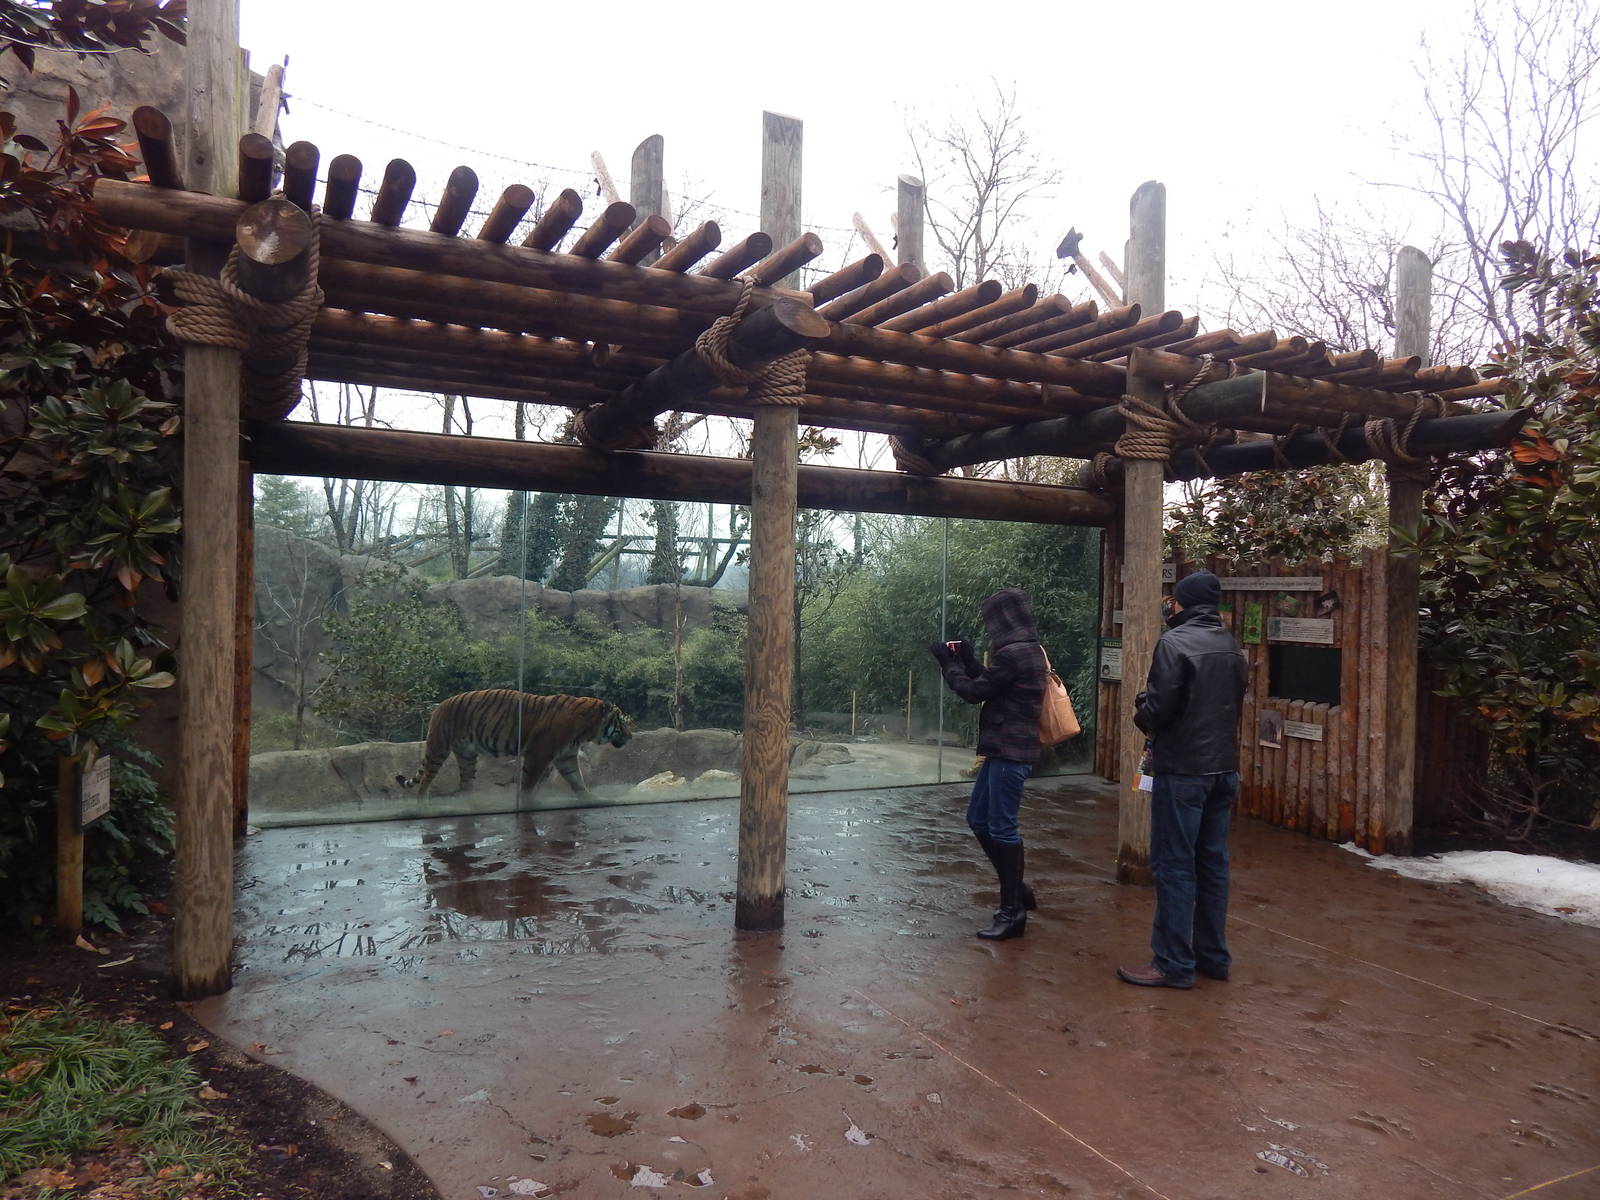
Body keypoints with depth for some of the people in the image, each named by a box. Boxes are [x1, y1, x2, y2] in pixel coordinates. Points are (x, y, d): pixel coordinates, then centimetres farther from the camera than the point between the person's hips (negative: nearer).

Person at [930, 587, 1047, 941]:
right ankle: (1017, 889, 26)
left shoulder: (1012, 654, -19)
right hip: (1005, 749, 10)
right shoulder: (1029, 650, 12)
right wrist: (968, 660, 15)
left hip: (1010, 753, -10)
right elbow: (990, 685, 19)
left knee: (1002, 828, -2)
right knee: (978, 819, 17)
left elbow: (974, 692, -12)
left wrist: (949, 663, 0)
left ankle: (1012, 911, 8)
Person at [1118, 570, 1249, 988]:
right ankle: (1213, 956, 23)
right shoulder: (1232, 647, 10)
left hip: (1182, 771, -8)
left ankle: (1174, 965, 3)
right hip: (1224, 769, 8)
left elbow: (1160, 707, -18)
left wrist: (1141, 712, 3)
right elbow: (1234, 705, 15)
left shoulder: (1175, 642, -14)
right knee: (1213, 863, 14)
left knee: (1174, 866, -2)